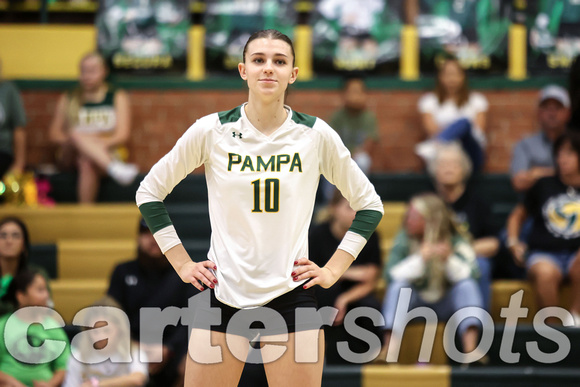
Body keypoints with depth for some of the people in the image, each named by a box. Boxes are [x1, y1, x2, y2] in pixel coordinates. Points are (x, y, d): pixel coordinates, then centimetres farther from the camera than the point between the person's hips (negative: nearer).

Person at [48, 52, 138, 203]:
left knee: (88, 164, -40)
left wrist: (99, 143, -18)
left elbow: (122, 135, 1)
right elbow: (54, 134, 10)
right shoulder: (67, 100, 18)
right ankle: (114, 169, -59)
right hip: (71, 156, 1)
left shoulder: (118, 98, 13)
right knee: (76, 135, -36)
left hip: (107, 154, -1)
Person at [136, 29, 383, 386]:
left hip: (292, 296, 0)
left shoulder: (315, 135, 0)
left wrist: (333, 270, 5)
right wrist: (182, 264, 6)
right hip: (222, 296, 0)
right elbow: (149, 192, 11)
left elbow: (369, 205, 12)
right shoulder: (211, 131, -1)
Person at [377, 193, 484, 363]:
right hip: (415, 303, 0)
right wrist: (420, 258, -33)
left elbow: (469, 275, -21)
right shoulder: (404, 239, -6)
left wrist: (449, 259, -37)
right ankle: (388, 350, -42)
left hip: (446, 304, 0)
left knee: (467, 286, -27)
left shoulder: (456, 241, -7)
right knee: (399, 285, -28)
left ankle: (470, 351, -43)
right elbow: (391, 275, -21)